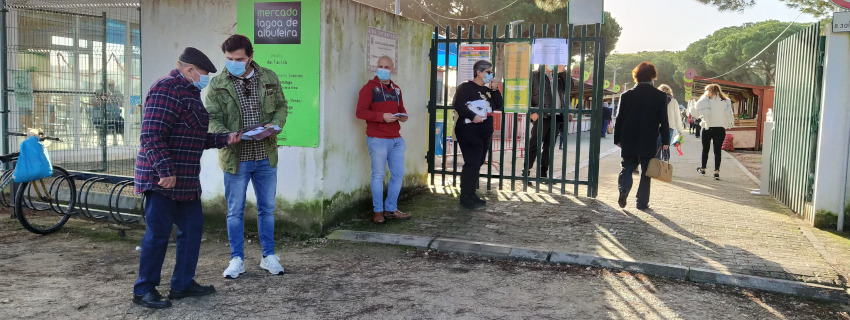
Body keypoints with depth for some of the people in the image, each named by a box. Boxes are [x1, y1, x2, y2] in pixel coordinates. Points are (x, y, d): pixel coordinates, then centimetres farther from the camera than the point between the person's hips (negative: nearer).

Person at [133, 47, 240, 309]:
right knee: (158, 233, -3)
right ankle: (144, 290, 10)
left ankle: (183, 284, 23)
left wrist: (225, 139, 12)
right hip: (162, 178, -10)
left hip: (186, 179, 10)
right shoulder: (167, 88, -14)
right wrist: (165, 171, -26)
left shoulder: (189, 92, 18)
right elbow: (152, 134, -22)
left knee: (192, 228, 13)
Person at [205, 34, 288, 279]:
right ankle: (237, 259, 20)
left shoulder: (269, 78, 2)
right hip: (235, 157, -2)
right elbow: (212, 118, -6)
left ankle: (268, 256, 26)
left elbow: (281, 105, 11)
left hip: (266, 156, 2)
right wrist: (225, 136, -26)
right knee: (235, 211, 7)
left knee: (267, 208, 12)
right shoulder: (218, 84, -4)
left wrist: (275, 124, -9)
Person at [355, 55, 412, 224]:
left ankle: (391, 209, 20)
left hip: (396, 139, 7)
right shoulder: (369, 87, -5)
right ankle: (378, 211, 11)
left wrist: (403, 115, 4)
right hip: (377, 139, -7)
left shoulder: (396, 89, 15)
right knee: (378, 175, 1)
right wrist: (382, 116, -21)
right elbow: (360, 112, -12)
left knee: (398, 174, 8)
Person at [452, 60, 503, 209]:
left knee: (477, 163, 12)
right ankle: (465, 197, -6)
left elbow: (499, 105, 13)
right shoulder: (466, 87, -6)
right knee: (471, 164, -13)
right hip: (469, 131, -8)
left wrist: (495, 90, 2)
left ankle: (471, 194, 21)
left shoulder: (487, 90, 18)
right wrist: (472, 116, -24)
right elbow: (458, 105, -17)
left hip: (485, 133, 9)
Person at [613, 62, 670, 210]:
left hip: (629, 141, 1)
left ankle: (623, 190, -14)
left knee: (627, 168, 12)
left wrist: (618, 139, 10)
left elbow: (620, 119, 2)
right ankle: (642, 202, 10)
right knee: (646, 172, 8)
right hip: (649, 142, -1)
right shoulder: (660, 96, -3)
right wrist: (665, 140, 2)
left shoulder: (627, 95, 0)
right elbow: (664, 121, -3)